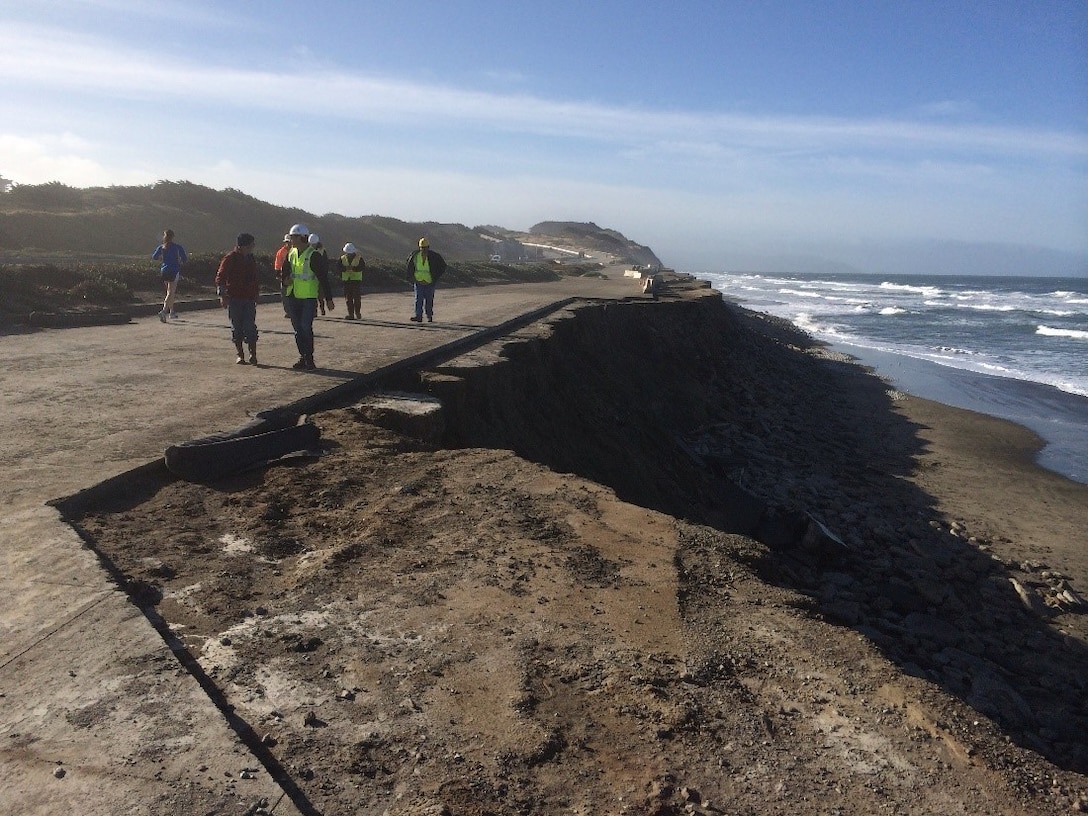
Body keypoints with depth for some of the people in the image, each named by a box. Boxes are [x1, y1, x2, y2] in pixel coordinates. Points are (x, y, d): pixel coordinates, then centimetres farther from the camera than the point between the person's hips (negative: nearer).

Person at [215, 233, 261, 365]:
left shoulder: (251, 259, 13)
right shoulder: (230, 258, -5)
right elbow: (220, 277, -8)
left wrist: (256, 294, 22)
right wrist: (222, 295, -17)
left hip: (249, 298, 3)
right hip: (234, 298, -3)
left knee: (250, 327, -5)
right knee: (236, 328, 4)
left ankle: (253, 354, -3)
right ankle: (240, 355, 12)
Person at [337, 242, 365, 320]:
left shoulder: (359, 258, 0)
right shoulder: (342, 258, 8)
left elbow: (363, 266, -15)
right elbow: (338, 266, -5)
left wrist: (353, 268, -28)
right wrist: (345, 268, -24)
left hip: (357, 280, -3)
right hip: (346, 280, 3)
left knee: (357, 297, -6)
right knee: (348, 298, 3)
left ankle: (357, 313, 9)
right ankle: (350, 314, 8)